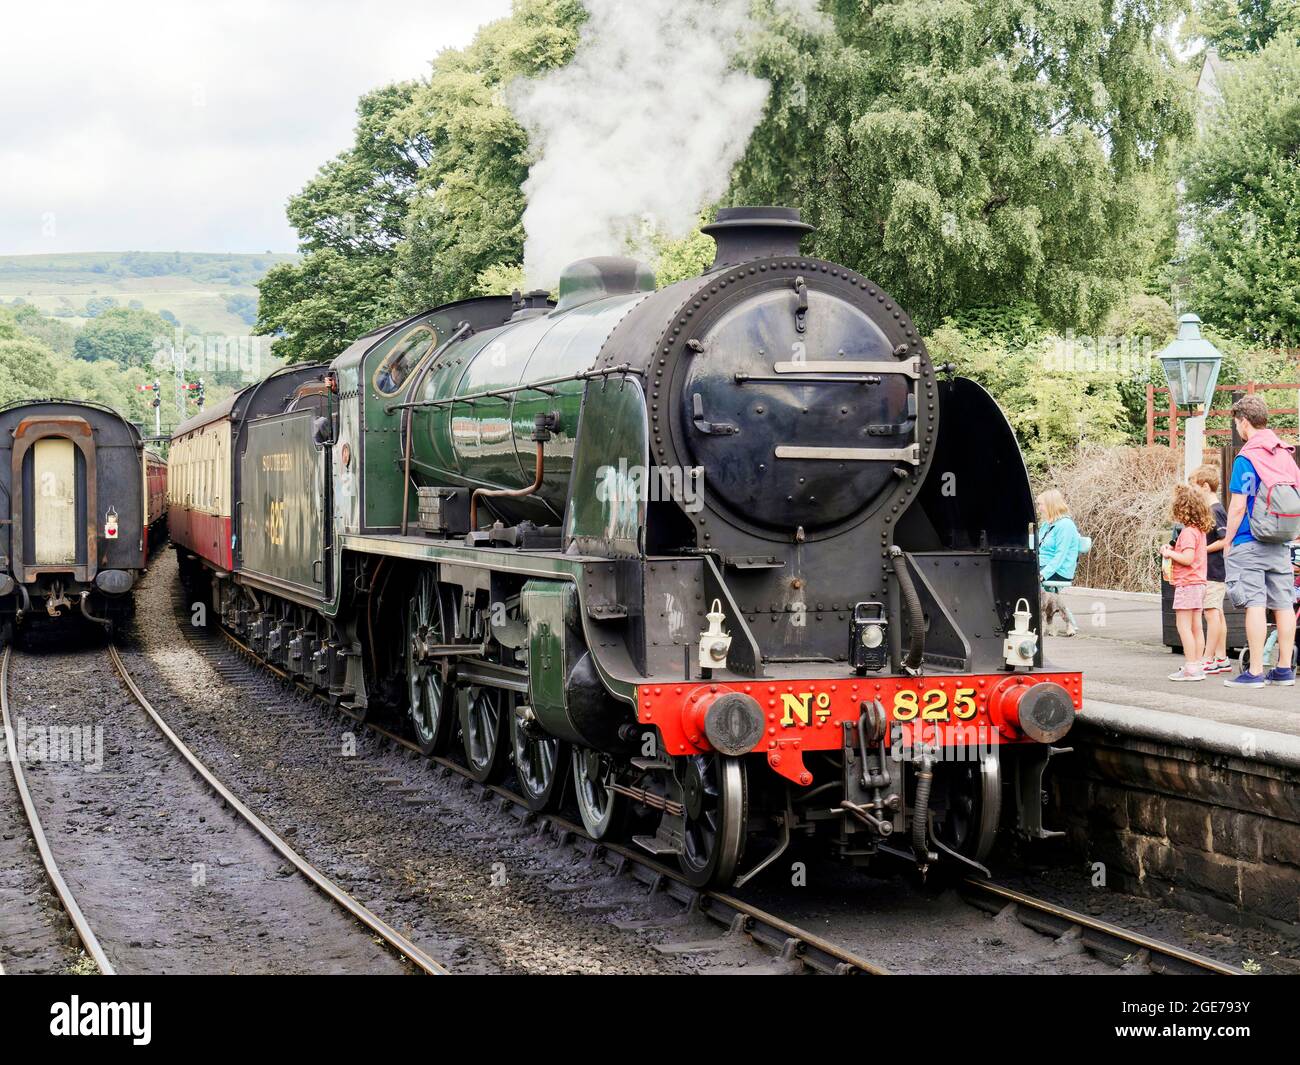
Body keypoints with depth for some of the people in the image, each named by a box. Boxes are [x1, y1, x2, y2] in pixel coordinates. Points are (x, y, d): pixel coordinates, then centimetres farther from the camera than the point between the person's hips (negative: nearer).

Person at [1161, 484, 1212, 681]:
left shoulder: (1188, 532, -17)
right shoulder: (1200, 530, 13)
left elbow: (1187, 558, -25)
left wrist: (1169, 553, -12)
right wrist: (1173, 551, 10)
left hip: (1187, 585, -10)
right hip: (1198, 583, 10)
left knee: (1184, 626, -6)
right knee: (1196, 627, 12)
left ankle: (1191, 667, -8)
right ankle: (1198, 665, 14)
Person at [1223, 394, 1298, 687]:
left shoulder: (1246, 459, -12)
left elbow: (1238, 506, -14)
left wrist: (1228, 542, -4)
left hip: (1249, 543, -7)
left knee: (1255, 604, -5)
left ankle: (1255, 672, -5)